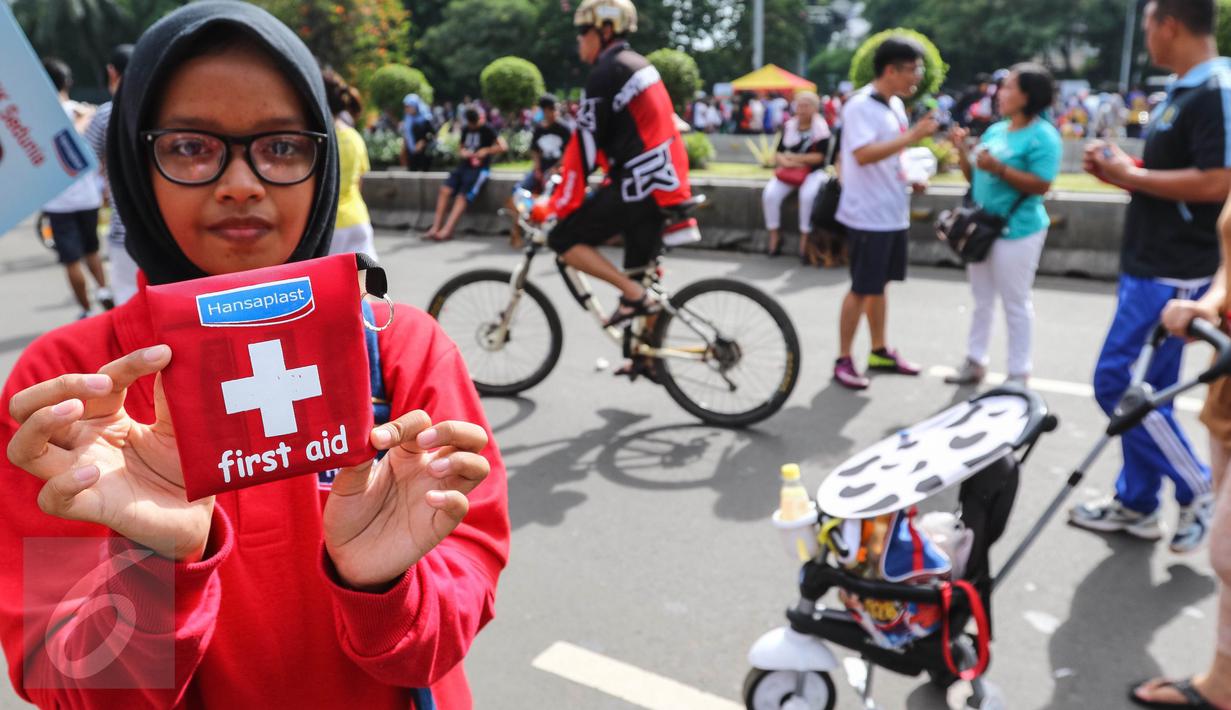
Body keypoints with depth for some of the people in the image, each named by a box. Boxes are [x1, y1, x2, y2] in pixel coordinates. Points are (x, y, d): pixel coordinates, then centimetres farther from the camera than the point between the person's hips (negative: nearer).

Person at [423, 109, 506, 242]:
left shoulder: (487, 129, -2)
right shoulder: (466, 129, 17)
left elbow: (504, 146, -12)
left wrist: (486, 151, -13)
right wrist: (461, 152, 5)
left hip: (480, 168, -6)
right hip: (465, 166, 6)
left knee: (462, 196, -24)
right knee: (445, 190, -17)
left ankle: (447, 231, -28)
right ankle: (435, 228, -19)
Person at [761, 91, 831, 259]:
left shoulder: (821, 127, -4)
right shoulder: (789, 126, 8)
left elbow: (819, 156, -12)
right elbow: (778, 153, 7)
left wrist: (793, 157, -10)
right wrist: (784, 161, -17)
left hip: (813, 172, -3)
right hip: (788, 171, 4)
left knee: (807, 195, -35)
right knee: (770, 194, -23)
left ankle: (805, 238, -20)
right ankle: (774, 236, -9)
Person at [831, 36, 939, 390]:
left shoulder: (896, 105, 12)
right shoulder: (860, 106, -16)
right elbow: (863, 155, -29)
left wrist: (912, 175, 9)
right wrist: (912, 136, -29)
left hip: (894, 212, 9)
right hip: (868, 215, -8)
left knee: (880, 284, 16)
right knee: (861, 289, -2)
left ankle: (879, 352, 27)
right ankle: (843, 360, 9)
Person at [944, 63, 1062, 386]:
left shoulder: (1043, 135, -13)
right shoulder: (995, 130, 9)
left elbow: (1041, 185, -21)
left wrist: (1000, 168, -25)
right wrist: (962, 151, -1)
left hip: (1018, 231, -8)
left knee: (1016, 303, 1)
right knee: (981, 300, 15)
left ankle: (1019, 374, 11)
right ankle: (975, 362, 27)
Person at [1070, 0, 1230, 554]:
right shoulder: (1181, 91, 14)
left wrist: (1130, 176, -16)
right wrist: (1120, 168, 4)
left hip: (1173, 273, -10)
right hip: (1148, 265, 10)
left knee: (1118, 384, -7)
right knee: (1142, 390, 13)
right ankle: (1135, 504, 24)